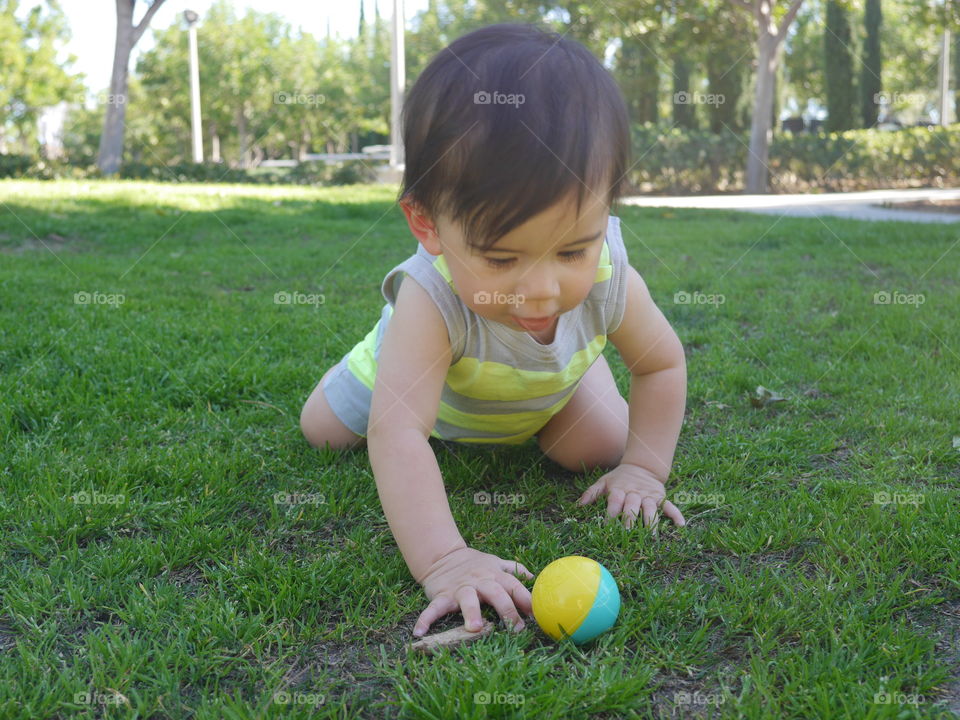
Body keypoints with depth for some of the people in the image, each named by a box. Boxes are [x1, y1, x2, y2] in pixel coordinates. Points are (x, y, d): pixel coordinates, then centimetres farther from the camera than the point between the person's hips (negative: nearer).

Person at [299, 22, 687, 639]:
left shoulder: (609, 283, -40)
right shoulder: (430, 299, -51)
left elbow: (662, 364, -17)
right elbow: (398, 435, -59)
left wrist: (643, 468, -25)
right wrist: (442, 560, -72)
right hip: (421, 364, -1)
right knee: (323, 429, 10)